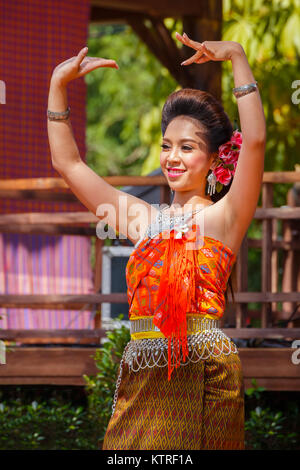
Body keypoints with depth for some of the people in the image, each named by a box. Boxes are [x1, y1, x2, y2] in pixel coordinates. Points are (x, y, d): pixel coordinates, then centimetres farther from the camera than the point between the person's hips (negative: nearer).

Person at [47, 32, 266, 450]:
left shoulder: (223, 217, 2)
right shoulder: (144, 219, 16)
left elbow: (255, 140, -13)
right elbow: (67, 162, 19)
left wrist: (237, 56, -15)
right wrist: (59, 85, 13)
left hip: (204, 375, -4)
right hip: (141, 378, 4)